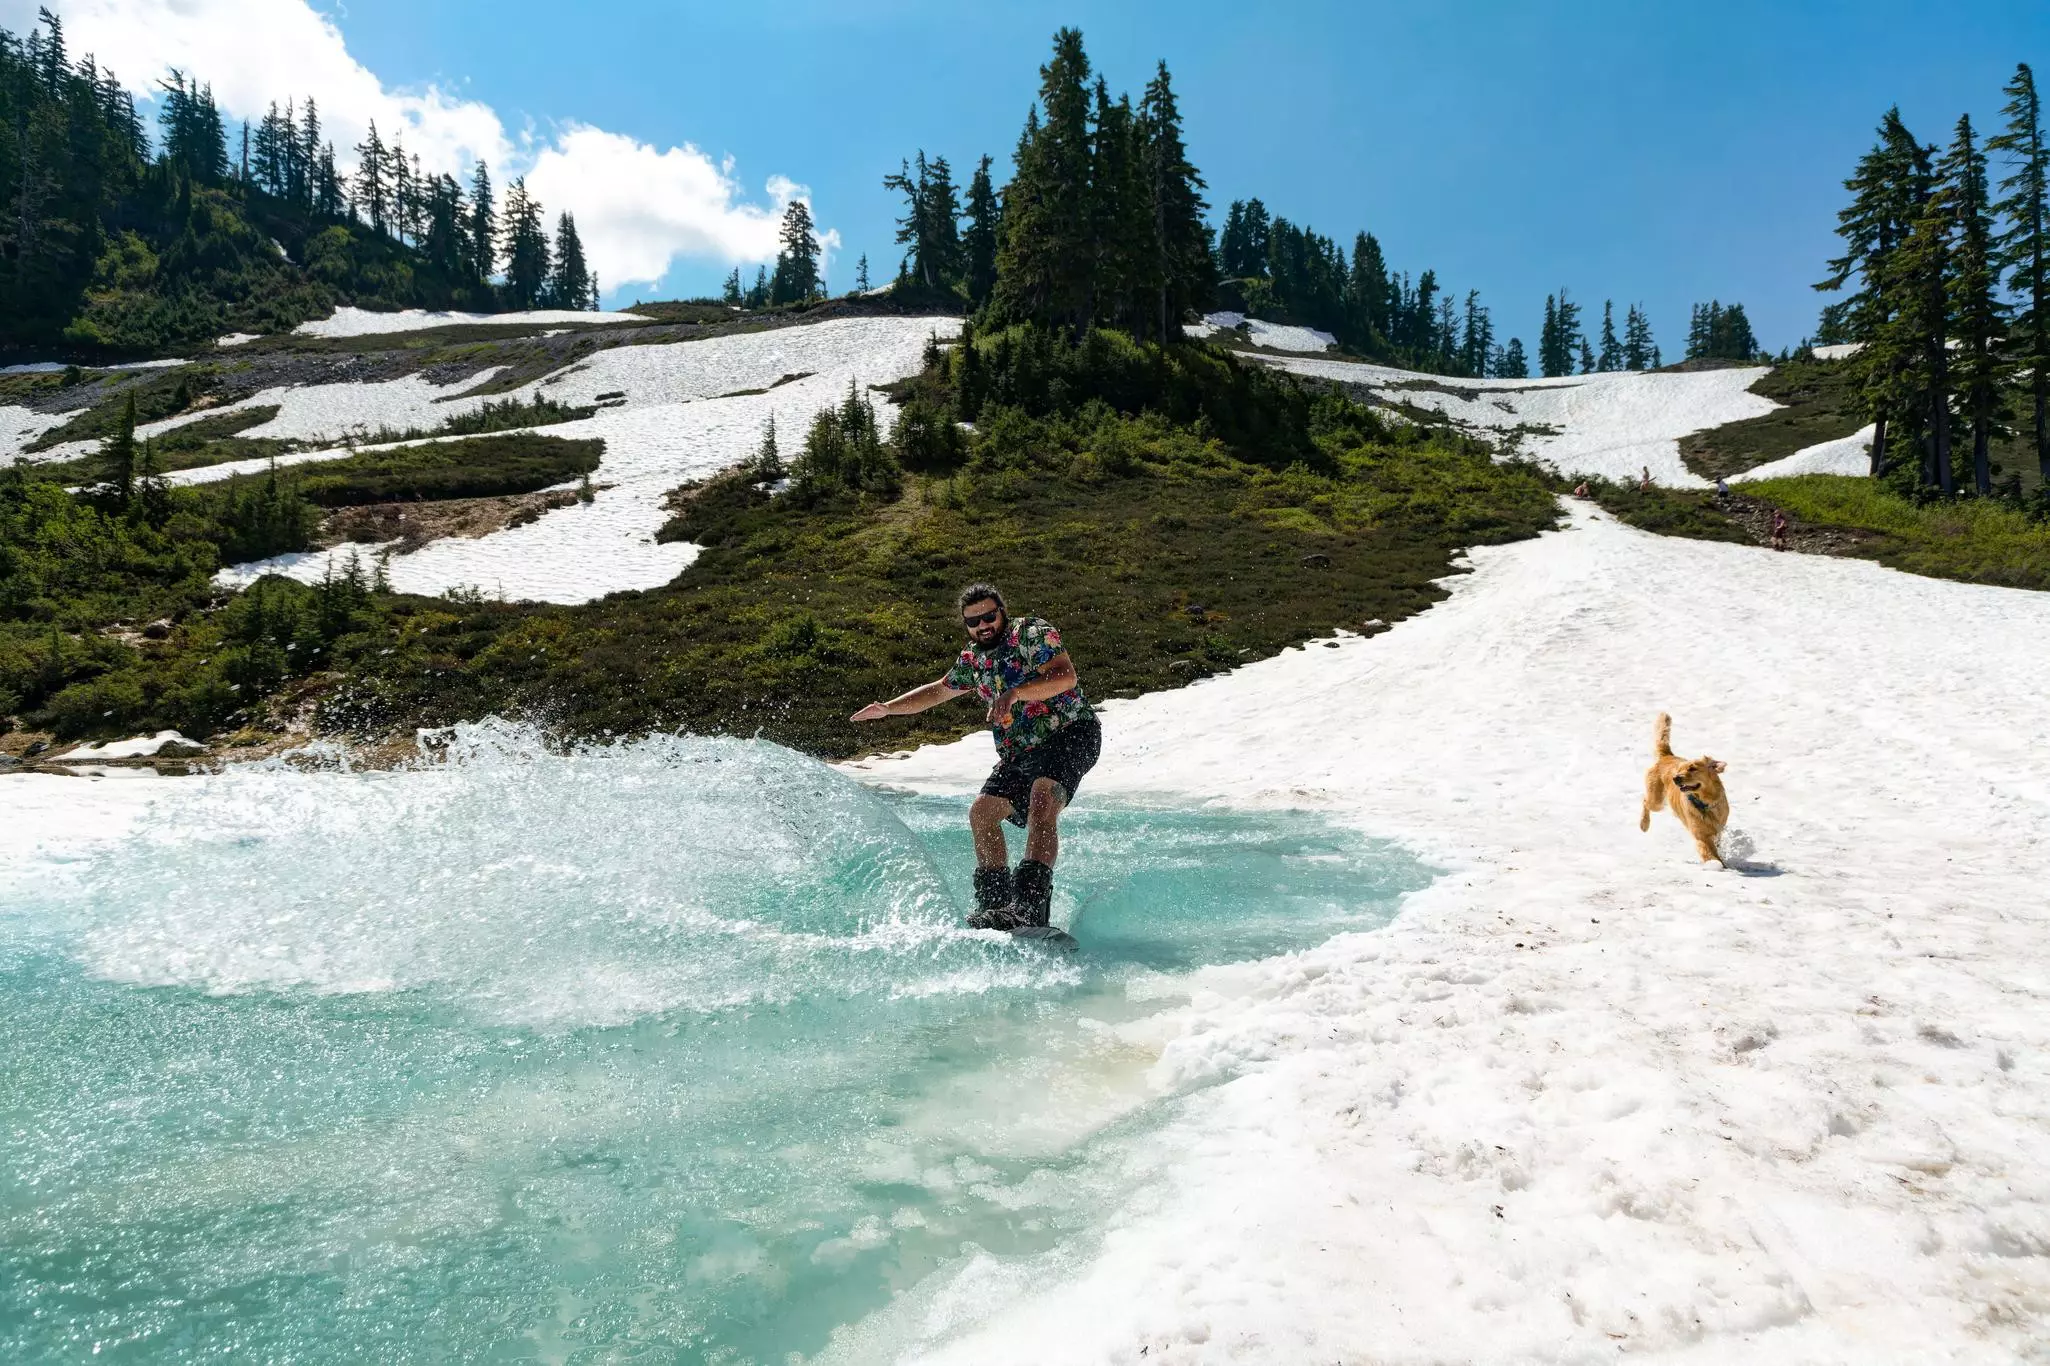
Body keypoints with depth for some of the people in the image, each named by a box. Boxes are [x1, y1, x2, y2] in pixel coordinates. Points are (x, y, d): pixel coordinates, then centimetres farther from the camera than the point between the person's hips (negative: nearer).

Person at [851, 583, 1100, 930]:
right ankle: (994, 903, 2)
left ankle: (1030, 905, -39)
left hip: (1071, 733, -8)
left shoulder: (1032, 632, -9)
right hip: (1021, 752, 8)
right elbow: (939, 690, 30)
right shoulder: (972, 659, 13)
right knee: (982, 812, -1)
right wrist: (888, 708, 23)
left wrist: (1015, 693, -33)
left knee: (1042, 802, -30)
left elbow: (1066, 675, -22)